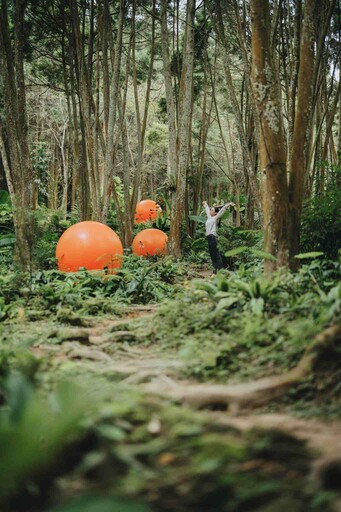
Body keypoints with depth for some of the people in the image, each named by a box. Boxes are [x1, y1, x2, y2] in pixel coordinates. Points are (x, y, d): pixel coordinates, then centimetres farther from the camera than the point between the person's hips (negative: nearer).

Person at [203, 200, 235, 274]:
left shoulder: (216, 218, -2)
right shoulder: (209, 217, 17)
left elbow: (222, 210, -13)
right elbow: (207, 209, 35)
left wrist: (228, 204, -23)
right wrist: (205, 204, 52)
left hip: (212, 237, -8)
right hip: (209, 237, 8)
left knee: (215, 254, -9)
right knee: (212, 254, 8)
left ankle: (220, 269, -9)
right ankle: (215, 269, 12)